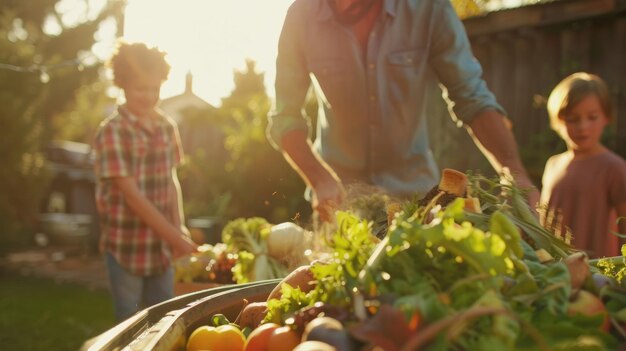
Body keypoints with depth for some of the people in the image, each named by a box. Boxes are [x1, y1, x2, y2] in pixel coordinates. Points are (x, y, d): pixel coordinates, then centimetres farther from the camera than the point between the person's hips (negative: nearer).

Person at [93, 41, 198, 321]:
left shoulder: (167, 127, 4)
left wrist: (179, 229, -1)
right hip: (126, 248, -5)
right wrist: (176, 238, -19)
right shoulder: (112, 131, -13)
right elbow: (132, 195, -17)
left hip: (162, 246, 5)